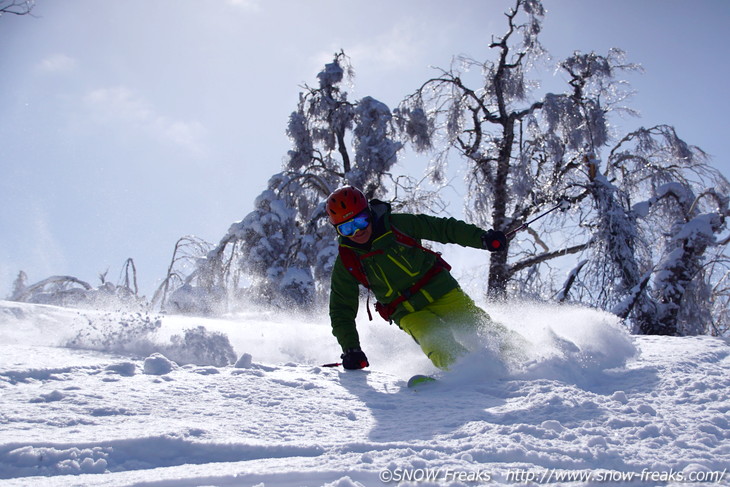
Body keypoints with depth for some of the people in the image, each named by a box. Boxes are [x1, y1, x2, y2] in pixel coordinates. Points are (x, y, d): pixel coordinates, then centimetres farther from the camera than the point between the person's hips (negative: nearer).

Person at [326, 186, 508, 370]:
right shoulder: (346, 263, -4)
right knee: (438, 345, -28)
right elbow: (341, 311, 2)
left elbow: (444, 228, 0)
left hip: (442, 291, 1)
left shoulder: (397, 224, -8)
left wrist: (482, 237, -8)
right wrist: (351, 350, -7)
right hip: (409, 314, 0)